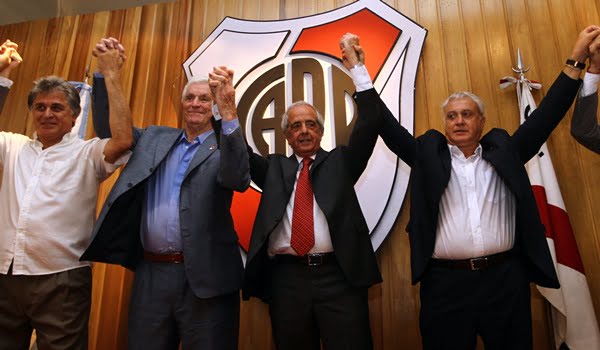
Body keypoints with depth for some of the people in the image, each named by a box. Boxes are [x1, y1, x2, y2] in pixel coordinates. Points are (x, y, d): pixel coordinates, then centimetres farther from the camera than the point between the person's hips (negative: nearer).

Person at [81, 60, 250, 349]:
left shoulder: (225, 145, 0)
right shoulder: (154, 137, 14)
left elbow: (239, 180, -20)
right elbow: (111, 127, 19)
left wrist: (229, 110, -31)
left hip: (204, 278, -3)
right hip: (150, 274, 4)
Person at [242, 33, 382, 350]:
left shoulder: (339, 161, 12)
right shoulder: (274, 167, 16)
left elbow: (369, 125, 1)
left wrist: (356, 67, -5)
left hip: (338, 277, -1)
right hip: (286, 278, 2)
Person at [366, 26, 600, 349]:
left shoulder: (504, 152, 11)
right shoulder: (429, 154, 6)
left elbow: (547, 115, 10)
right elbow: (388, 126, 2)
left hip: (506, 279, 2)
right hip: (446, 283, -1)